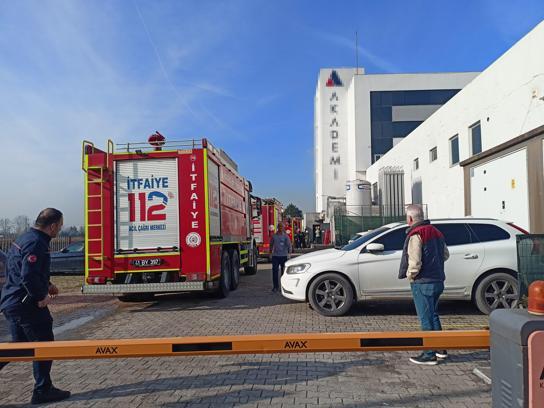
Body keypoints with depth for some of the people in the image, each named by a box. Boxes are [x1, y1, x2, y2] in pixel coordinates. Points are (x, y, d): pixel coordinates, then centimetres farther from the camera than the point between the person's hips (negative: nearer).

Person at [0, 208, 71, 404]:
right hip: (26, 305, -10)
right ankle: (42, 391, 14)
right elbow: (29, 277, -28)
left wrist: (46, 285, 18)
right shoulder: (37, 243, -21)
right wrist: (42, 297, -17)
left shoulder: (24, 239, 14)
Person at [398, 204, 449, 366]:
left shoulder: (415, 235, -17)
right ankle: (440, 349, 29)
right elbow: (445, 255, 19)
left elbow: (414, 263, -24)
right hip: (438, 281, 9)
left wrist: (410, 275, -8)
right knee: (433, 315, 21)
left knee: (426, 319, -1)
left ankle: (429, 354, 6)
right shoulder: (435, 232, 12)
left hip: (422, 283, -9)